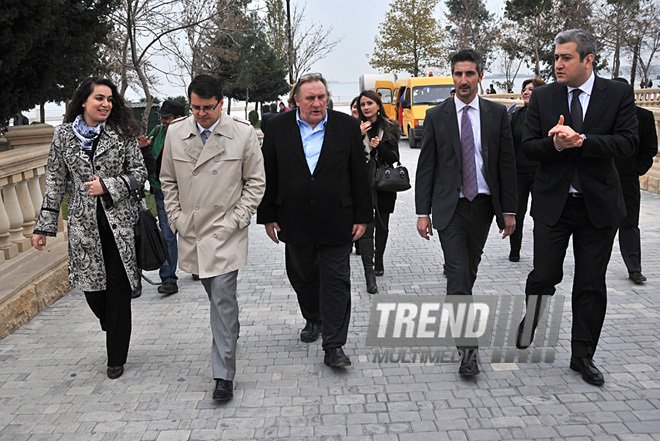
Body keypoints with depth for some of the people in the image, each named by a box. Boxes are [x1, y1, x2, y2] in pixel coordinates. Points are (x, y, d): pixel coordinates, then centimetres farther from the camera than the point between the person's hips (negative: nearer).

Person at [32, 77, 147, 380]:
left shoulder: (122, 133, 1)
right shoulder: (64, 134, 5)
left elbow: (139, 172, 4)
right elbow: (55, 182, 7)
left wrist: (107, 185, -12)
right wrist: (44, 226, 6)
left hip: (119, 221, -1)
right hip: (83, 223, 2)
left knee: (118, 288, 2)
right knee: (91, 286, 5)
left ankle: (116, 357, 18)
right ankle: (115, 333, 37)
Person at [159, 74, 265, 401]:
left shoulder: (243, 133, -6)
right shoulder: (175, 132, 3)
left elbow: (255, 182, 0)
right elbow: (168, 181, 13)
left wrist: (237, 219, -8)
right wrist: (175, 217, 5)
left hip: (226, 231, -4)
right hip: (190, 231, 4)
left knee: (223, 298, -8)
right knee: (215, 296, 16)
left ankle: (224, 374, 0)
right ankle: (227, 339, 41)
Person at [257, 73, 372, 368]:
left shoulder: (347, 126, -1)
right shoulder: (279, 127, 1)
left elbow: (359, 175, 2)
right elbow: (269, 175, 4)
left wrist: (362, 216, 0)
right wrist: (268, 216, 2)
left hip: (336, 221, -2)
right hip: (295, 221, 2)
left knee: (336, 281, 0)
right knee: (302, 276, 17)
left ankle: (334, 346, 8)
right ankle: (313, 319, 43)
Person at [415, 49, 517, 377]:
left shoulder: (497, 113, 6)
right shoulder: (436, 116, 2)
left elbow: (507, 163, 6)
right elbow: (426, 167, 1)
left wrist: (509, 210, 1)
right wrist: (422, 212, -4)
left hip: (483, 205, 2)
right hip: (449, 207, -2)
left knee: (469, 271, 13)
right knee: (458, 273, -9)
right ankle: (467, 347, -4)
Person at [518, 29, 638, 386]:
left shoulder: (618, 95, -1)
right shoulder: (542, 97, 2)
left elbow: (627, 143, -10)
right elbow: (528, 148, -2)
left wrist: (581, 140, -22)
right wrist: (555, 144, -22)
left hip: (598, 204, 0)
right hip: (552, 202, 0)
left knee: (591, 285, 7)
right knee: (544, 275, 2)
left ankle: (582, 356, 22)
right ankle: (527, 328, 30)